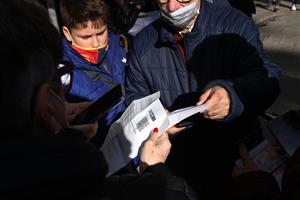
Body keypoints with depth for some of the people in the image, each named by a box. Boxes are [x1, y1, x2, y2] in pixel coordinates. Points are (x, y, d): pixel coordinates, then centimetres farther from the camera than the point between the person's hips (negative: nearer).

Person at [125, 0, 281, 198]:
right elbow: (135, 97, 11)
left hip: (237, 145, -1)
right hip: (176, 156, 2)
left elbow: (268, 77, -12)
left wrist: (233, 94, -34)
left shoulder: (235, 24, -3)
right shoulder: (142, 42, 5)